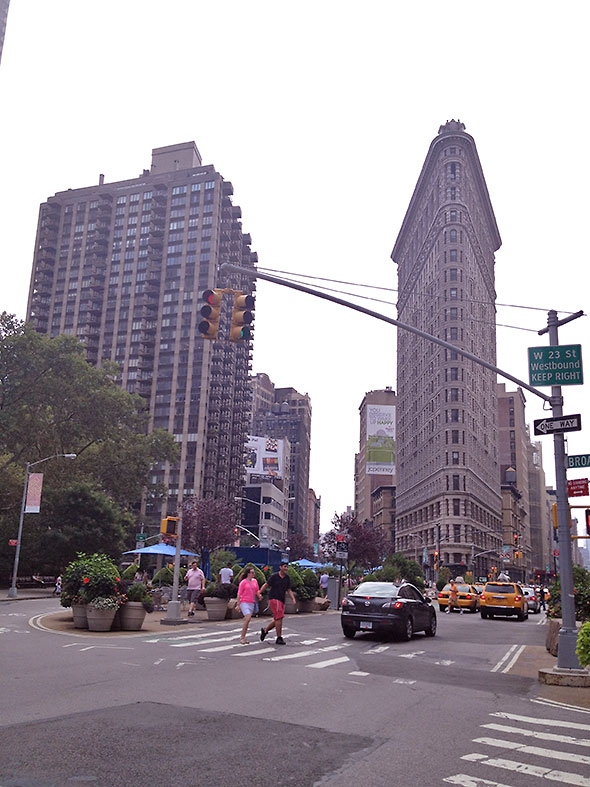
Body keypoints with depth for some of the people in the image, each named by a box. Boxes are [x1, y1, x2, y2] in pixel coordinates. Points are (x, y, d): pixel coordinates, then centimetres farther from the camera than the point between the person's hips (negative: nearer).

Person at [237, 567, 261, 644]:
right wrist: (238, 605, -8)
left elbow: (257, 591, 18)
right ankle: (242, 637, -12)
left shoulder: (255, 581, 11)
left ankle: (243, 637, 15)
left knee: (247, 620, 7)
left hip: (252, 603, 6)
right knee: (248, 618, -20)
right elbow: (239, 594, -4)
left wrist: (259, 596, -4)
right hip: (244, 602, -6)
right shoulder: (243, 582, -6)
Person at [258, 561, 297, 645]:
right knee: (279, 618, -14)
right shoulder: (274, 576, -7)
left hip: (282, 600, 7)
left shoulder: (287, 577, 9)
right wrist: (259, 593, -17)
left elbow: (289, 590, 12)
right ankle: (279, 638, -9)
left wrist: (293, 599, -1)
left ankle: (265, 630, 30)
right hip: (274, 599, -7)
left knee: (277, 619, 9)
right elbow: (266, 585, -6)